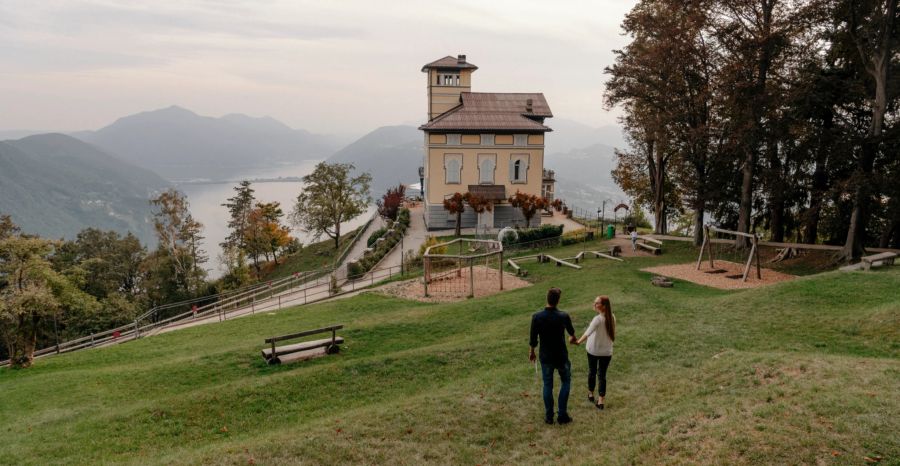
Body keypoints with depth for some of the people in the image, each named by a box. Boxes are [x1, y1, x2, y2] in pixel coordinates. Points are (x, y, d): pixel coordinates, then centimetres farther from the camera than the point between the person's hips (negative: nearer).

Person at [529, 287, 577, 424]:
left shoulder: (537, 316, -14)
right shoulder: (563, 316, -14)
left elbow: (533, 338, -5)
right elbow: (571, 331, 8)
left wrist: (531, 351, 15)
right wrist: (572, 337, 33)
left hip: (545, 356, 1)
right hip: (561, 356, -1)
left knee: (547, 385, 14)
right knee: (566, 382, 17)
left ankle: (549, 416, 19)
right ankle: (562, 415, 15)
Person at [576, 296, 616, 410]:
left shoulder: (598, 319, -23)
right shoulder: (612, 317, -4)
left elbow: (588, 332, -37)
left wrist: (579, 341, -47)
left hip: (593, 350, -3)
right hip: (607, 352, 3)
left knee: (592, 372, 19)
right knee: (602, 375, 9)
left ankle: (591, 394, 36)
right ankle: (601, 401, 8)